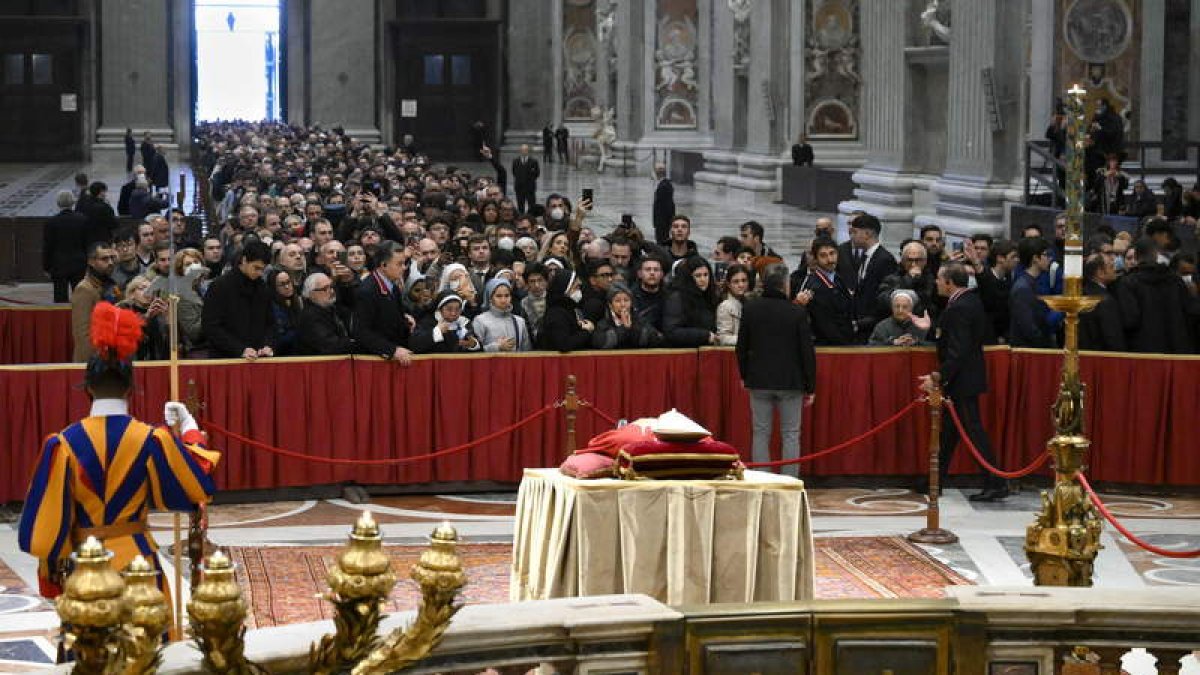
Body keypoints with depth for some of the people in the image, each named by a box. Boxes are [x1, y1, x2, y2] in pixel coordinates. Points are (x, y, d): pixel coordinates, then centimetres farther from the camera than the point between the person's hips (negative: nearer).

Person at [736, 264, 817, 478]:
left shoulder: (750, 309, -2)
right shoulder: (797, 312, -10)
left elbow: (742, 347, 6)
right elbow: (807, 351, -6)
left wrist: (744, 375, 19)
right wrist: (810, 386, 2)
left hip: (759, 380, 2)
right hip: (790, 381, -2)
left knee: (761, 434, 8)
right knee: (791, 435, 4)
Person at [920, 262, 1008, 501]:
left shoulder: (958, 309, -22)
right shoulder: (972, 300, 8)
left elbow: (957, 351, -26)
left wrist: (938, 378, -24)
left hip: (962, 380, -11)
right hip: (970, 373, 11)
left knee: (973, 429, -6)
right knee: (949, 429, 17)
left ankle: (996, 483, -4)